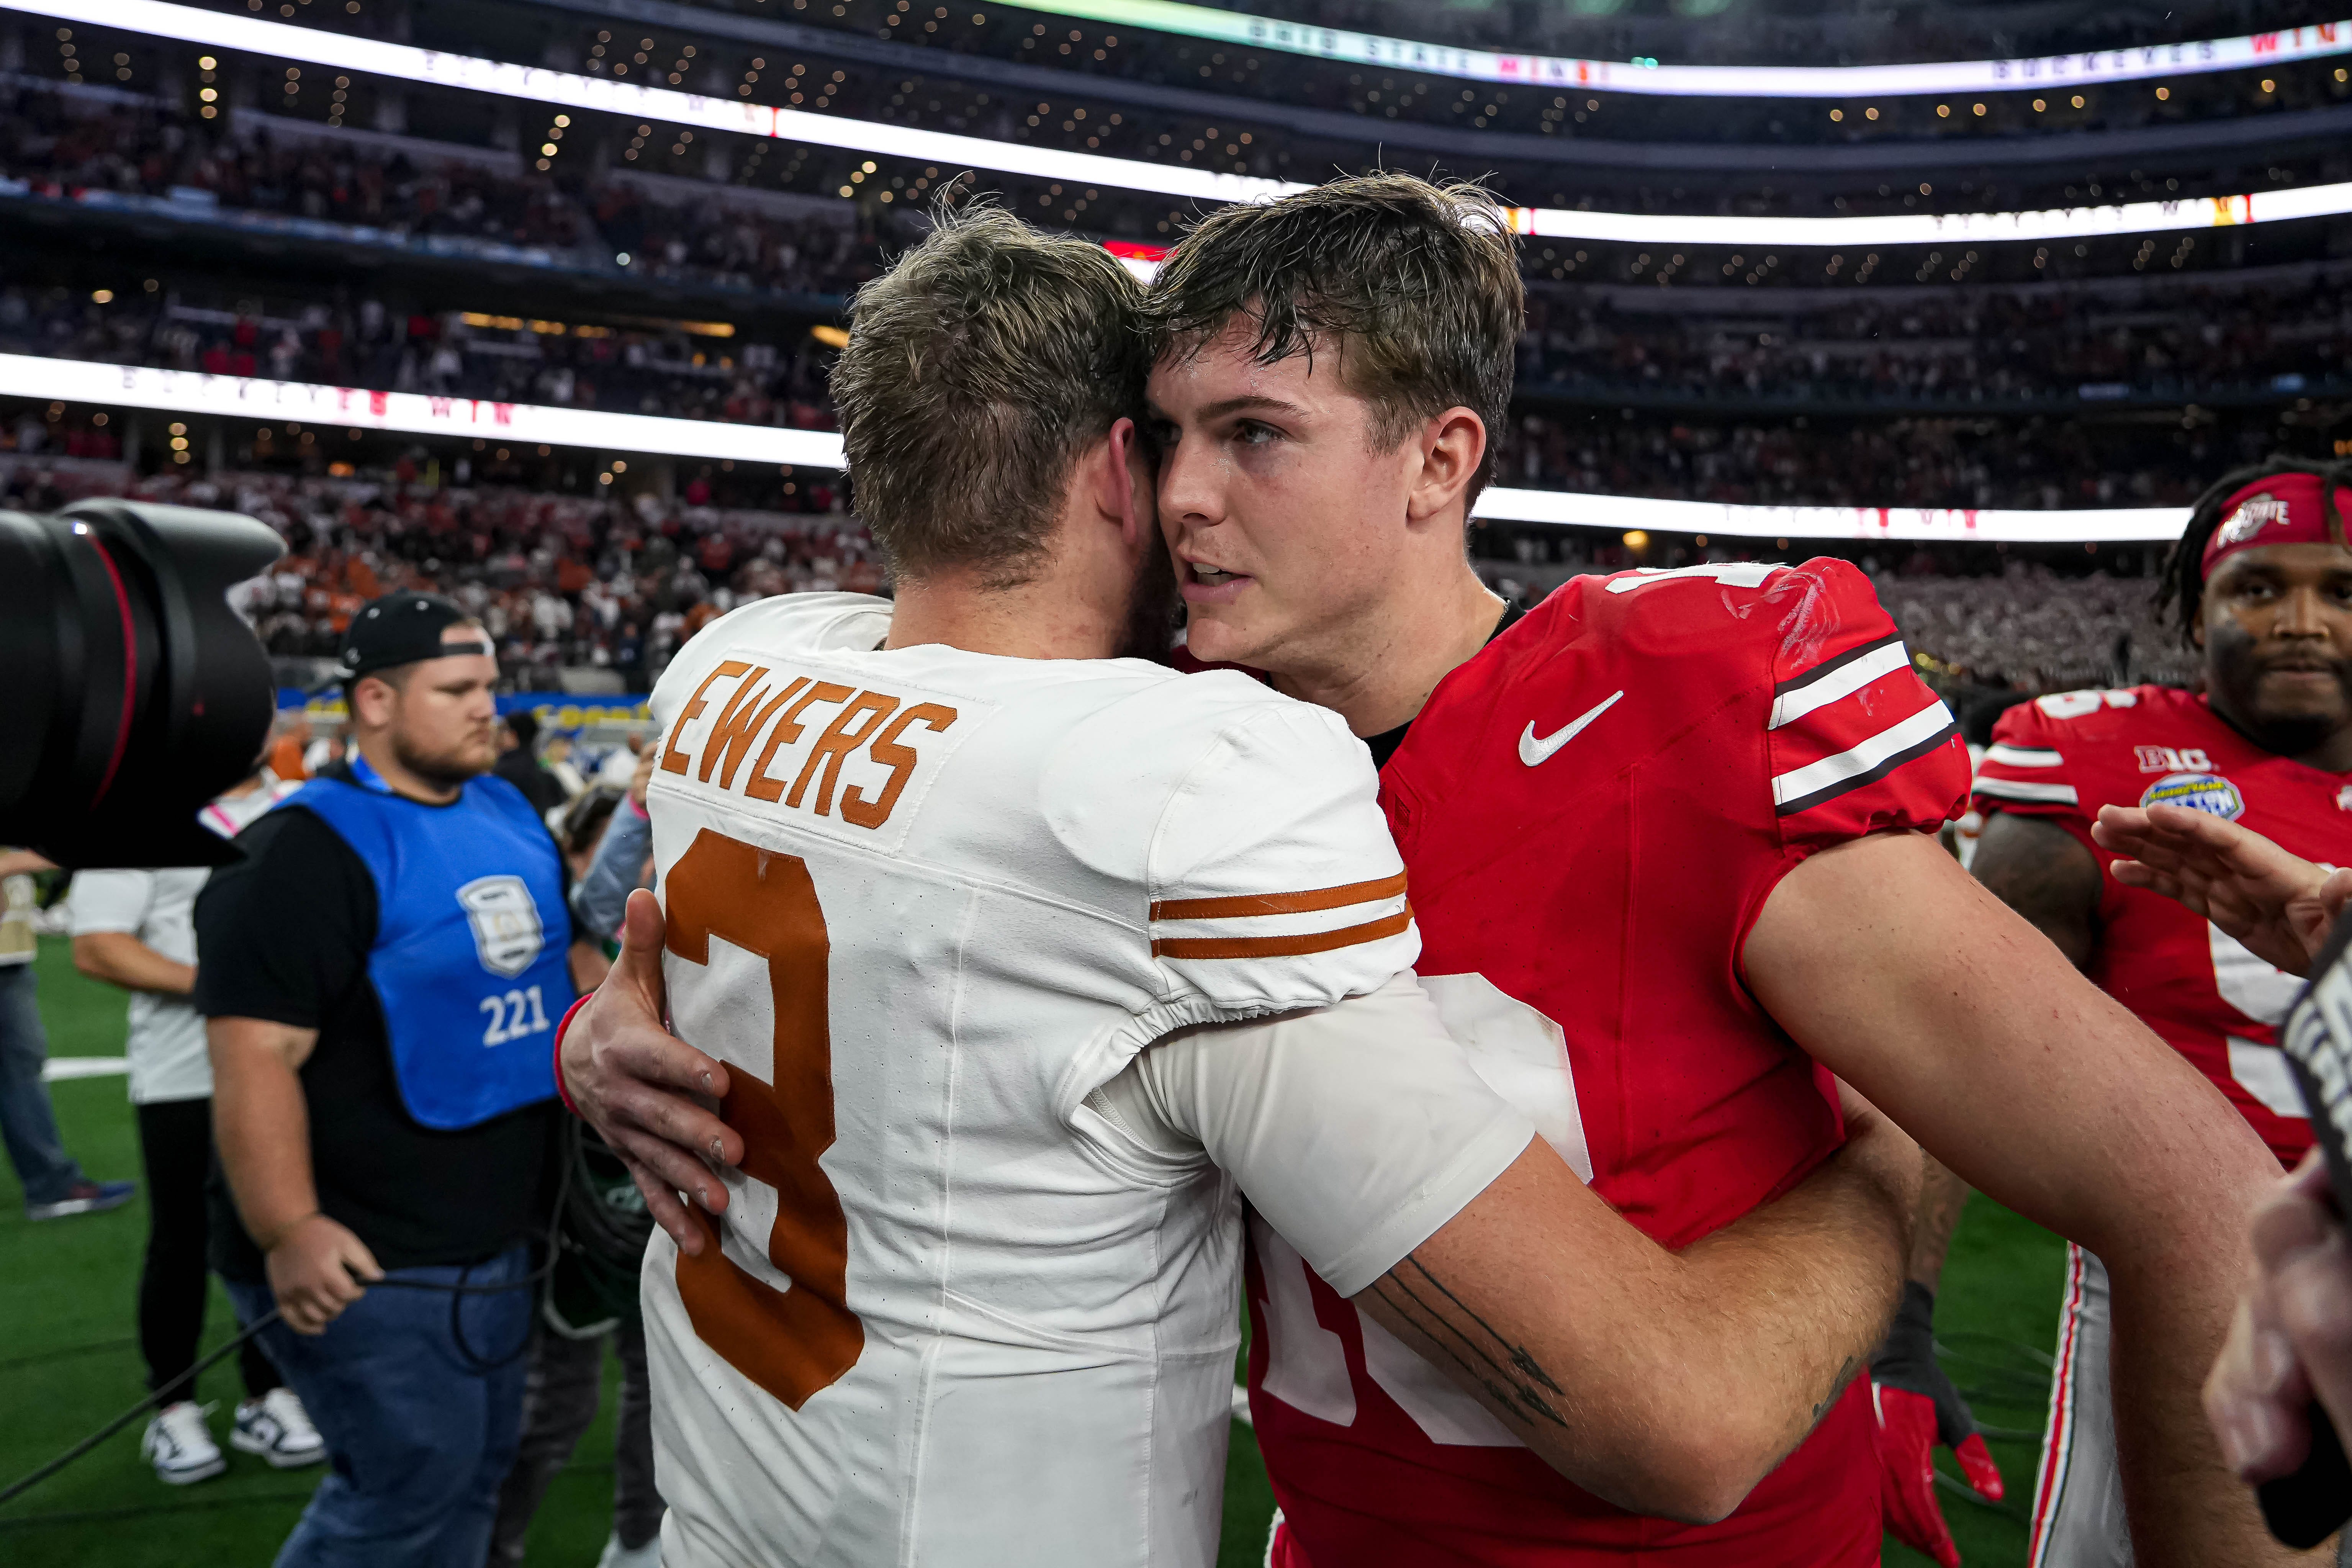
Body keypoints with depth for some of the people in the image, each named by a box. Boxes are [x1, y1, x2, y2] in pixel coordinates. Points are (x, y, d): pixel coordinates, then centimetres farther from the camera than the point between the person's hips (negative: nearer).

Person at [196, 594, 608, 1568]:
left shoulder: (511, 814, 7)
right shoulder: (308, 849, -18)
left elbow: (566, 956, 20)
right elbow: (256, 1056, -24)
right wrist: (287, 1232, -28)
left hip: (497, 1238, 8)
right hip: (367, 1261, -8)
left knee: (475, 1471, 19)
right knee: (409, 1485, 1)